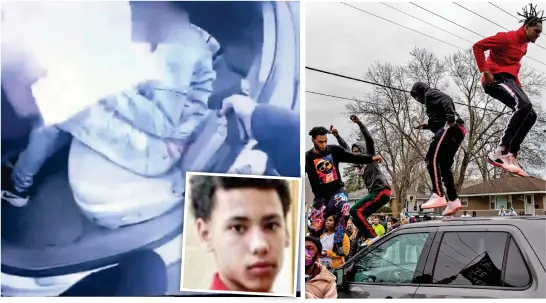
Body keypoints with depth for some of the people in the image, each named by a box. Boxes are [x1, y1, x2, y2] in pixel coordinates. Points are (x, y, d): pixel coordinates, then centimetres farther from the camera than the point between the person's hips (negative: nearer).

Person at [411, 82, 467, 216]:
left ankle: (438, 196, -27)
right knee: (444, 165, 9)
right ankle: (453, 201, 4)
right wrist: (425, 126, 43)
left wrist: (451, 118, -28)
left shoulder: (430, 94, 6)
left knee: (432, 159, -18)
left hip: (450, 128, -10)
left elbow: (446, 100, -14)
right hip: (455, 131, 10)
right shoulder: (432, 98, 34)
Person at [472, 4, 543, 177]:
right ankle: (500, 151, -34)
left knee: (530, 115, 0)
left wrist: (518, 86, 18)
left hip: (509, 80, 10)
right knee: (524, 105, -31)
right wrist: (486, 71, -20)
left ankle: (510, 155, -7)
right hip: (497, 79, -10)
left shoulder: (524, 45, 20)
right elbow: (478, 46, -14)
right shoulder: (507, 38, -9)